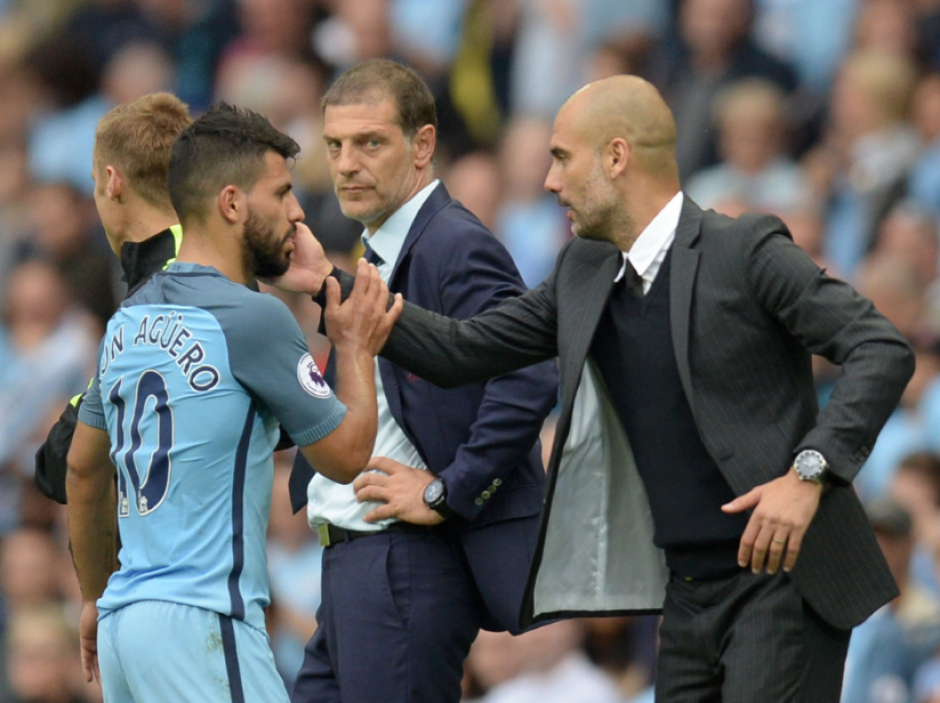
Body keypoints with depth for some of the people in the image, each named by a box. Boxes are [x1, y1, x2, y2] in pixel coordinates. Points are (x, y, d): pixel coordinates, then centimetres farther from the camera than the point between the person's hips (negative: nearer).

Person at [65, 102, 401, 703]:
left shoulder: (128, 321, 13)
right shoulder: (252, 318, -11)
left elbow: (84, 468, 23)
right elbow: (346, 456, -2)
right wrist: (357, 348, 14)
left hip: (126, 614, 8)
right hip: (200, 626, -8)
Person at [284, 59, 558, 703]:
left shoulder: (456, 248, -14)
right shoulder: (377, 256, 19)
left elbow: (530, 379, -26)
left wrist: (447, 493, -21)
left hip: (409, 568, -10)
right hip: (354, 568, 10)